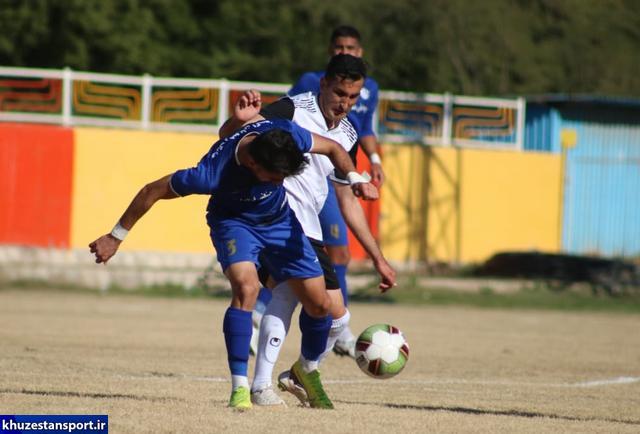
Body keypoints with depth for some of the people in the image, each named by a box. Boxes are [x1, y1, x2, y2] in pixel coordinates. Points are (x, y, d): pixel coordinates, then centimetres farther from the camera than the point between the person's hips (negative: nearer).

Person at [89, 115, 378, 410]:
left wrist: (356, 180, -26)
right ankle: (239, 388, -23)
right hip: (233, 221, -4)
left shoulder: (285, 135, -31)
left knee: (319, 303, 1)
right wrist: (116, 238, -17)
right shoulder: (212, 173, -40)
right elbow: (152, 191, -26)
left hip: (279, 219, 4)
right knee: (246, 288, -32)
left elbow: (332, 148, -10)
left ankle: (308, 370, 31)